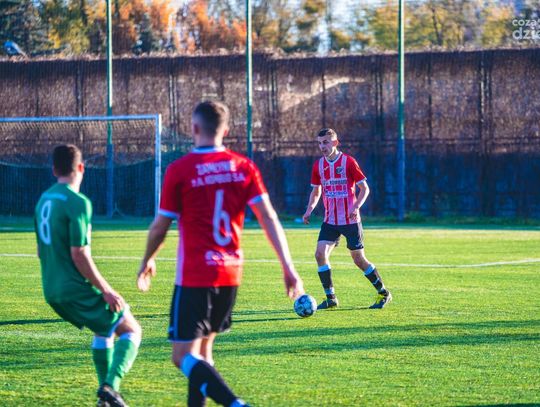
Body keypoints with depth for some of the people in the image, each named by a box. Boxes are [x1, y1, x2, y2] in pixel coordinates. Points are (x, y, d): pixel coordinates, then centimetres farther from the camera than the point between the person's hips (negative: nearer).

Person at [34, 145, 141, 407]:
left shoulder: (44, 200, 9)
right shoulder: (78, 202, -16)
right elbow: (79, 254, -20)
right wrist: (106, 290, -14)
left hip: (52, 292, 8)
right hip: (77, 291, -8)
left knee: (105, 329, 27)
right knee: (131, 330, 3)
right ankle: (111, 386, -15)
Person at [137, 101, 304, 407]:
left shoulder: (179, 170, -9)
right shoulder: (244, 167, 2)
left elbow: (161, 226, -1)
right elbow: (268, 218, -3)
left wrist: (148, 261, 17)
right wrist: (288, 267, -2)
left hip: (194, 276, -5)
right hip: (231, 273, 5)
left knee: (184, 356, -6)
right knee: (203, 350, 20)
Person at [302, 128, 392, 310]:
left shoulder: (348, 162, -9)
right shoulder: (318, 165, 5)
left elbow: (364, 188, -5)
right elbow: (316, 191, 18)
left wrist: (356, 207, -20)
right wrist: (309, 210, 2)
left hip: (350, 220, -4)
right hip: (330, 220, 5)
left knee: (359, 259, 0)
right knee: (320, 254, -12)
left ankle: (383, 293, 17)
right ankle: (330, 298, -1)